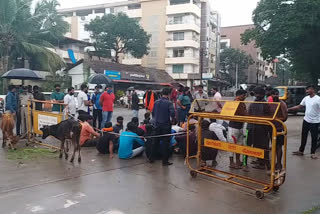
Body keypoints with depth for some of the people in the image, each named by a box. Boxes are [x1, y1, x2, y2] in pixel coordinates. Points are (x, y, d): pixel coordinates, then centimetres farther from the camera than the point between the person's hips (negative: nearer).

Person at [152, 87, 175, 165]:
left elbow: (153, 113, 9)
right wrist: (172, 119, -5)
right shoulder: (169, 103, -13)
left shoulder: (156, 102, 4)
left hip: (157, 125, 5)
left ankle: (152, 158, 24)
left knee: (156, 141, 16)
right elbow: (172, 113, -23)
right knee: (165, 143, 2)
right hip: (166, 125, -5)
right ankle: (165, 161, 7)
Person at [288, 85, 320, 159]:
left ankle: (313, 153, 17)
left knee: (314, 138, 5)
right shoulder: (306, 98, 6)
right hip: (306, 120, 6)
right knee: (304, 136, 14)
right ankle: (301, 151, 26)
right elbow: (299, 106, 11)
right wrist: (289, 109, 5)